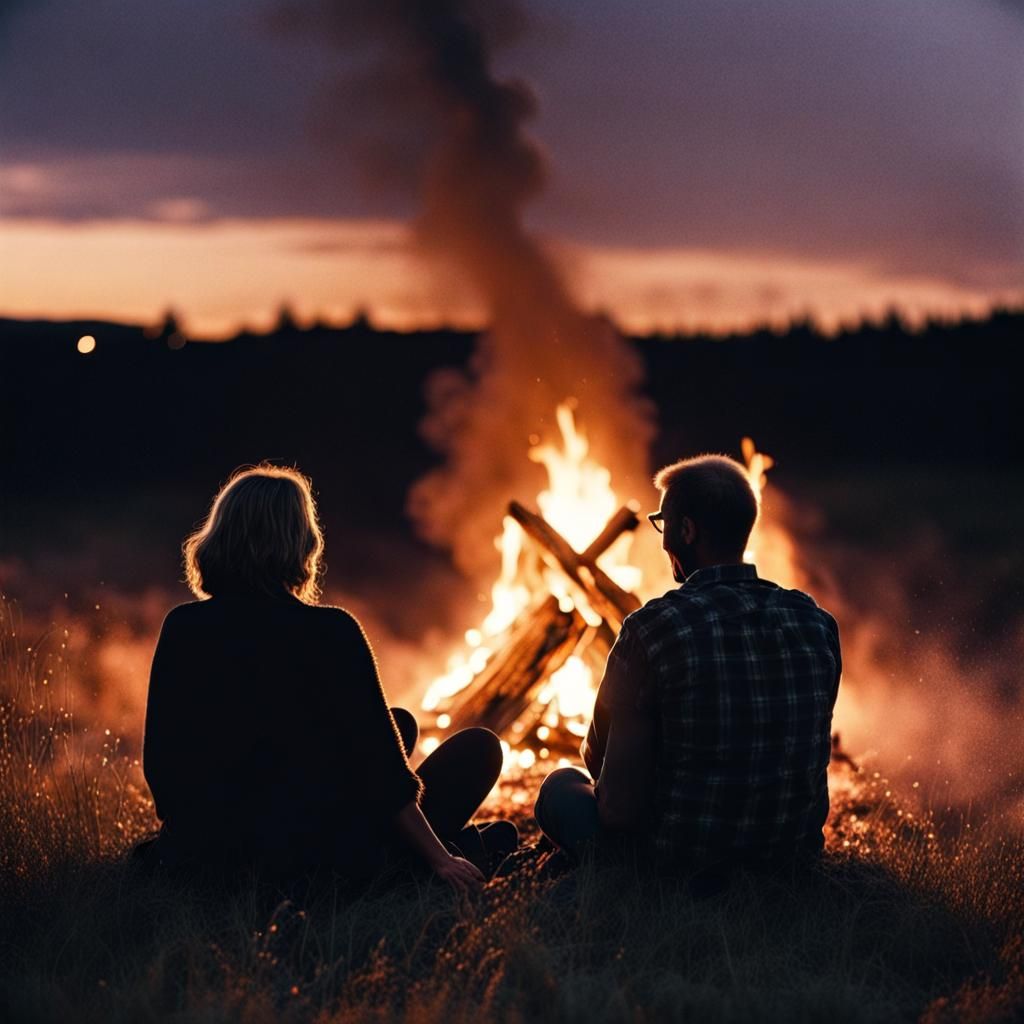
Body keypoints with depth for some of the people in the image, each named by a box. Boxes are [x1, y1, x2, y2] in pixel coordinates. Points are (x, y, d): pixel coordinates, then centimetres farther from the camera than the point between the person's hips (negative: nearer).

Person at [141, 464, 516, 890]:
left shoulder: (181, 628, -3)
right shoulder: (330, 632, -16)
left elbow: (159, 759, 5)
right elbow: (380, 766, -13)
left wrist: (186, 835, 23)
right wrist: (439, 859, -1)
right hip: (316, 851, -6)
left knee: (399, 725, 26)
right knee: (478, 748, 13)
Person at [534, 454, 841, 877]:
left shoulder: (653, 627, -18)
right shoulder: (818, 624, -5)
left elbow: (600, 755, -5)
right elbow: (807, 748, 9)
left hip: (678, 858, -5)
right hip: (795, 850, 6)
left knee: (561, 784, 23)